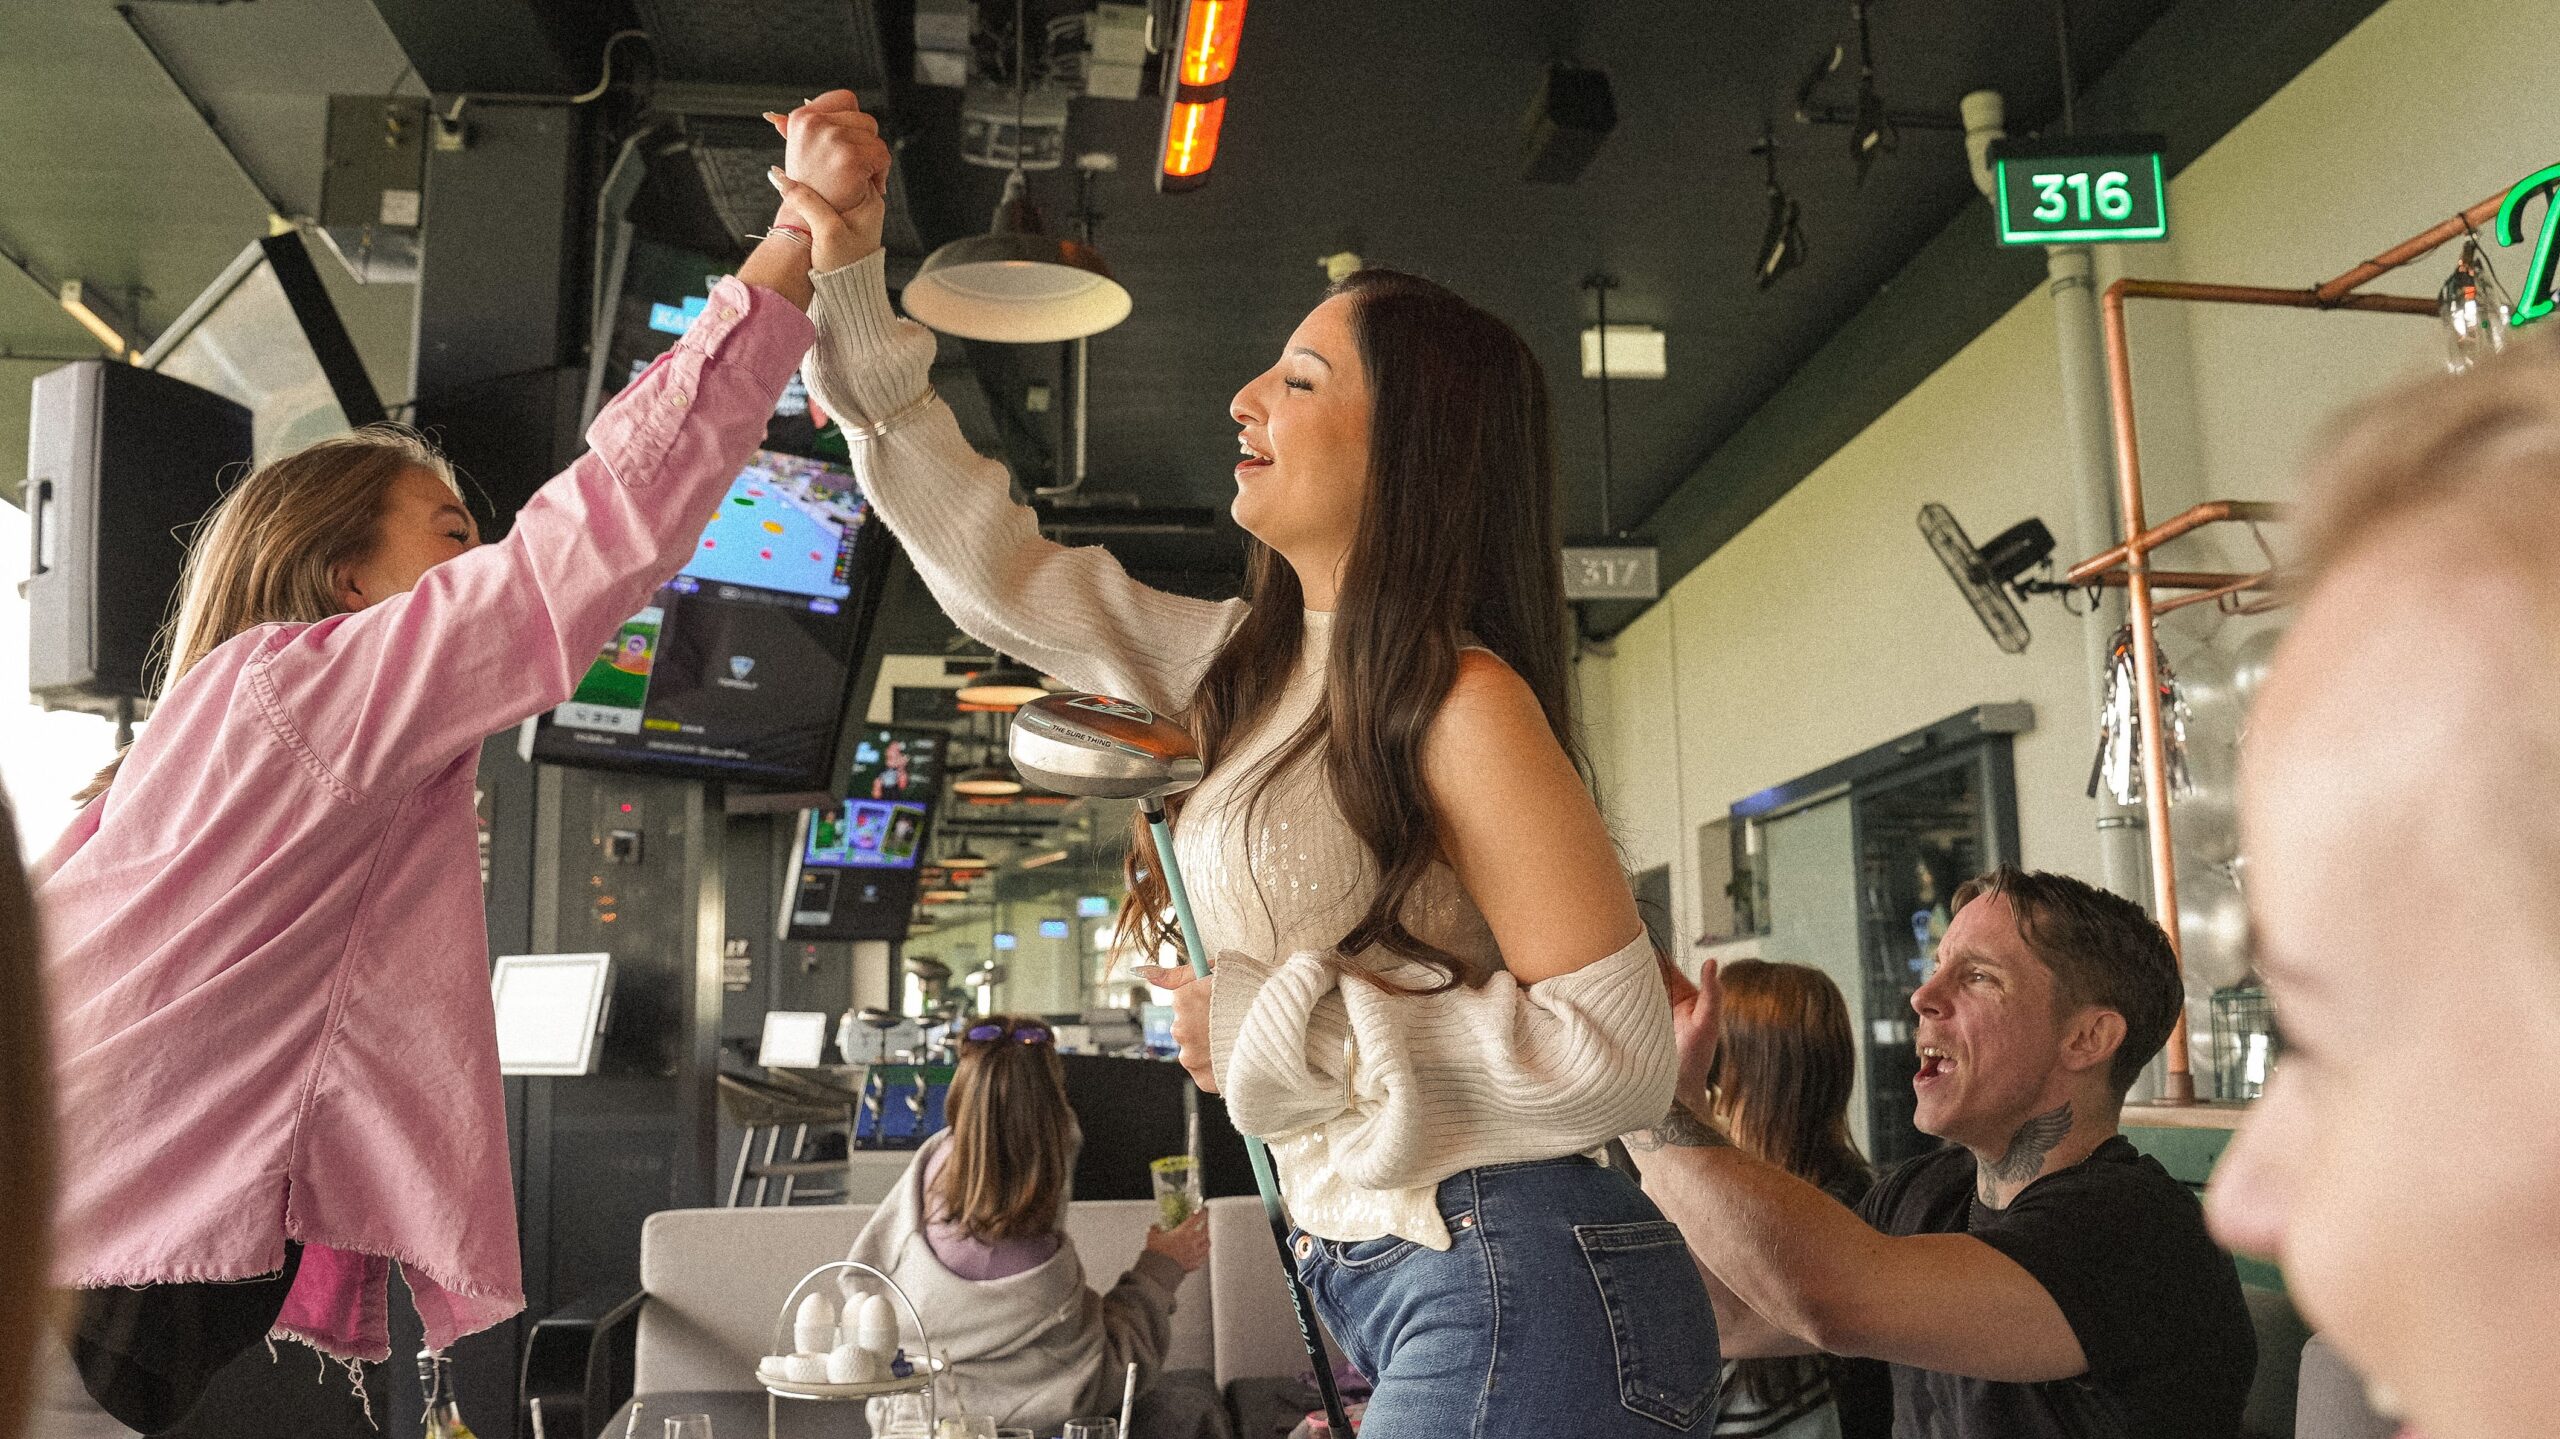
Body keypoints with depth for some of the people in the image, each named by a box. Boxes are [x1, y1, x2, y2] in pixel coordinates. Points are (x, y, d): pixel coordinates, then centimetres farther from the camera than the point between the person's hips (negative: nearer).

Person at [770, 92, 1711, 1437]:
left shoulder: (1461, 703, -16)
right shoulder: (1255, 667, 7)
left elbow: (1616, 1051, -19)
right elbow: (1002, 574, 12)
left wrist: (1279, 1026, -16)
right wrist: (846, 279, 11)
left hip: (1522, 1288, -7)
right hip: (1392, 1281, 7)